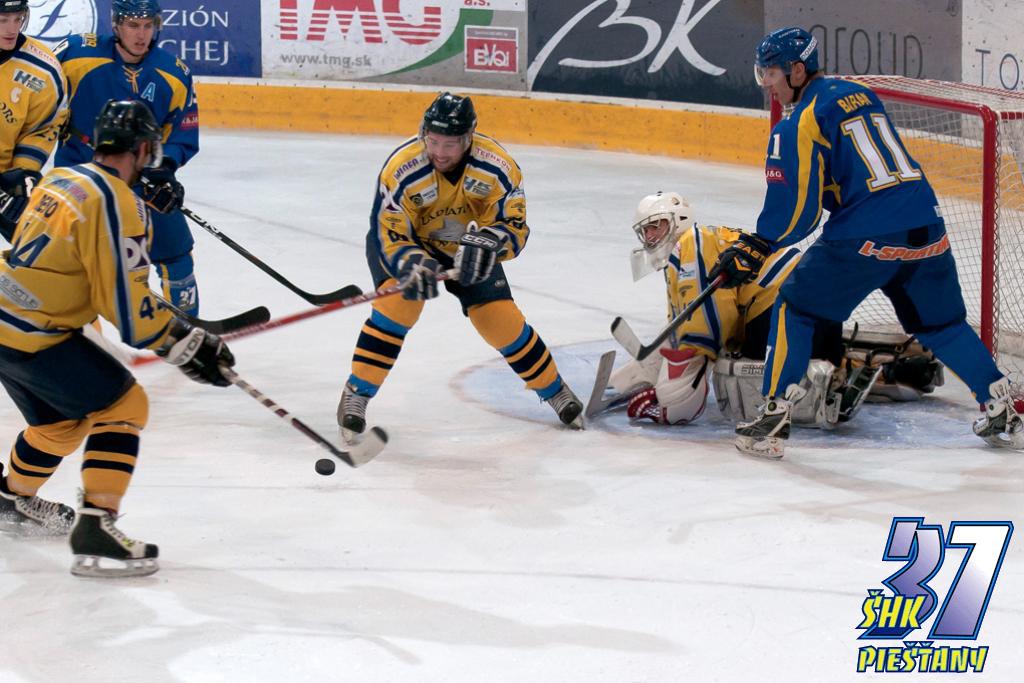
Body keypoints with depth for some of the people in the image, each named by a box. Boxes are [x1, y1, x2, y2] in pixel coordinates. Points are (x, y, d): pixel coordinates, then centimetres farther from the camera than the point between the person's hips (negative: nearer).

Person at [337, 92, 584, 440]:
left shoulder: (497, 166, -27)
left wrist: (490, 240, -45)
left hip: (468, 247, 2)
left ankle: (553, 389, 20)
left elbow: (514, 227, -22)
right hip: (408, 239, -2)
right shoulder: (400, 170, -32)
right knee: (399, 302, -28)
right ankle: (357, 394, -17)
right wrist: (413, 264, -48)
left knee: (501, 320, -4)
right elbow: (390, 237, -28)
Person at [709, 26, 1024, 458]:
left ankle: (774, 418, 4)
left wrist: (753, 249, 5)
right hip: (926, 228, 7)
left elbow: (796, 208, -9)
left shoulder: (800, 124, -6)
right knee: (940, 323, 21)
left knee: (796, 306, 8)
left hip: (868, 238, -7)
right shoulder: (860, 95, 18)